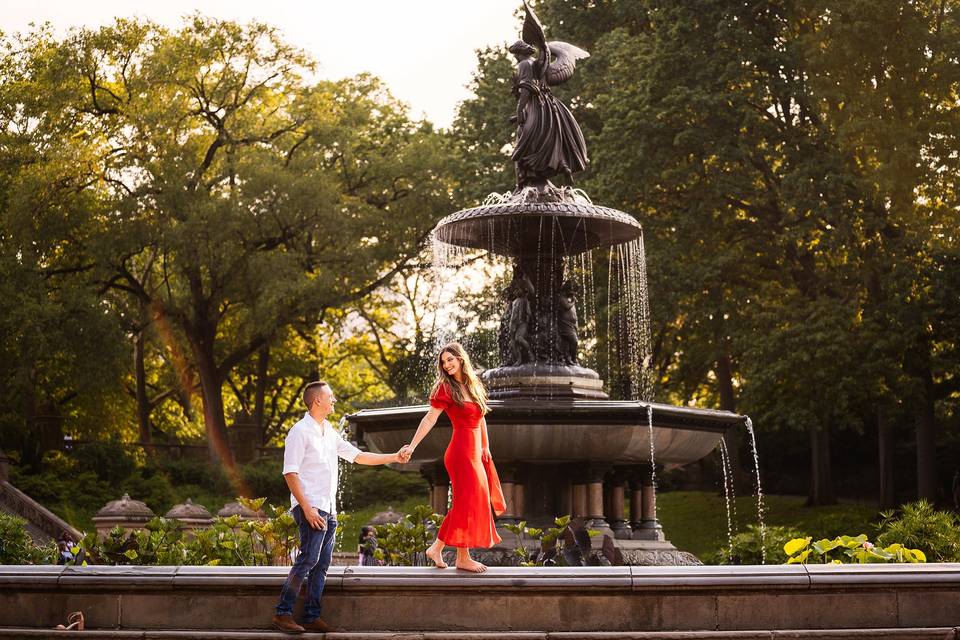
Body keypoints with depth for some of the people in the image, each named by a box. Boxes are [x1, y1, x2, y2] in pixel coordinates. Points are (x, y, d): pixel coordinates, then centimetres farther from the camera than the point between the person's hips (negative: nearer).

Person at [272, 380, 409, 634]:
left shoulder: (330, 432, 18)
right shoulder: (300, 432, -7)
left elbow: (358, 456, 23)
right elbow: (290, 473, -13)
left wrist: (394, 457, 19)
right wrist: (307, 508, -20)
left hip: (329, 509, 8)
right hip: (310, 507, -8)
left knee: (322, 563, 6)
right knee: (308, 558, -15)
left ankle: (312, 617, 9)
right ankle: (283, 613, -10)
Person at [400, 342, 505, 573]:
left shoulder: (474, 385, 13)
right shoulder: (446, 388, -7)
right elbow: (430, 418, -11)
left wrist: (486, 448, 14)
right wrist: (411, 446, -18)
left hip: (476, 452, 7)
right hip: (461, 452, -7)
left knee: (467, 502, 10)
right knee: (468, 501, -4)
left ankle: (437, 548, 17)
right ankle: (463, 558, 4)